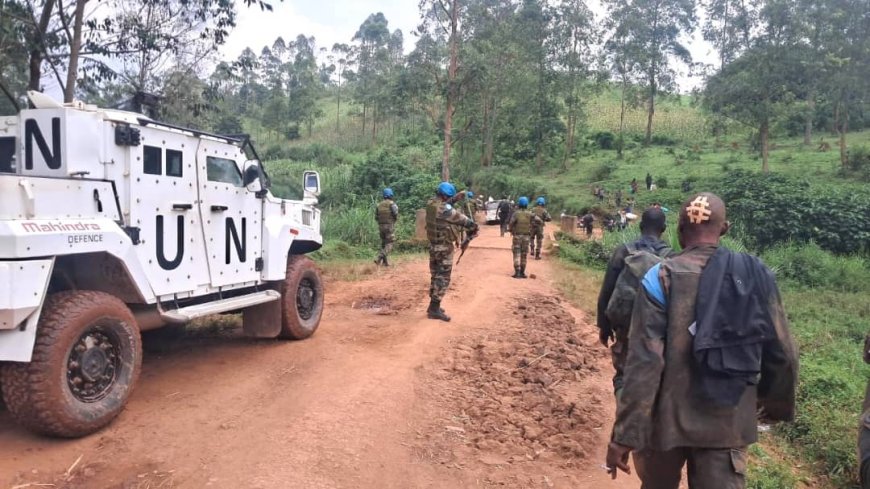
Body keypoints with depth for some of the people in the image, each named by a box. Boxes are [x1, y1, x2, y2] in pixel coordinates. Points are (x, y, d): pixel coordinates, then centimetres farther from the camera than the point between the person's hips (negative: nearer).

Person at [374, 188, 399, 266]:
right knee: (389, 244, -3)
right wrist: (395, 219, 7)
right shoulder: (392, 204, -8)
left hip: (381, 226, 6)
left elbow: (376, 216, 7)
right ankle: (379, 258, -21)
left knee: (383, 243, 15)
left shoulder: (379, 205, 8)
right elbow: (396, 215, -15)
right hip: (390, 226, -6)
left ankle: (385, 261, 15)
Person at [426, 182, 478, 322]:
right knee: (443, 277, -3)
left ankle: (433, 306, 24)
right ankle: (434, 309, -3)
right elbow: (459, 218, -11)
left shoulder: (430, 203, 2)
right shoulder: (444, 208, -22)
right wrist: (473, 226, 4)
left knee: (436, 275, 17)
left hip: (433, 245, 9)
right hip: (443, 247, -9)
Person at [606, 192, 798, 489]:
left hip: (668, 419, -2)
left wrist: (624, 434, -16)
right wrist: (778, 403, 22)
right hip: (730, 422, 2)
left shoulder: (661, 278, -14)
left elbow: (644, 362, -19)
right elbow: (782, 354, 3)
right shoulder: (757, 274, -3)